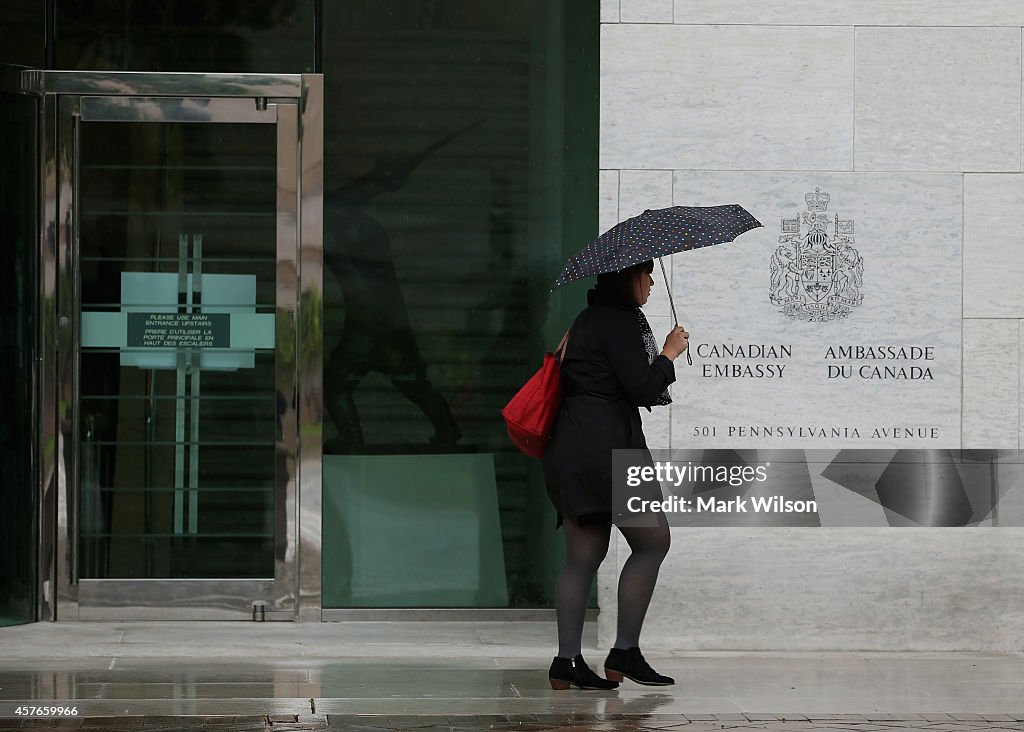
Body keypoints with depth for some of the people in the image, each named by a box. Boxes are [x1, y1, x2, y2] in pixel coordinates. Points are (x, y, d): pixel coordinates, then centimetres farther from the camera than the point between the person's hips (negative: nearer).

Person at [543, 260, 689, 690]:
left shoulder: (588, 319, 20)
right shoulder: (621, 321, -10)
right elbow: (642, 388, -15)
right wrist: (668, 354, -1)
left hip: (571, 451, 10)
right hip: (606, 447, -10)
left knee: (582, 557, 7)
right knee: (653, 541, -3)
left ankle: (567, 662, 3)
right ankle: (625, 653, -5)